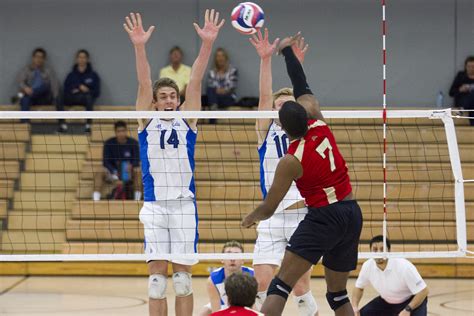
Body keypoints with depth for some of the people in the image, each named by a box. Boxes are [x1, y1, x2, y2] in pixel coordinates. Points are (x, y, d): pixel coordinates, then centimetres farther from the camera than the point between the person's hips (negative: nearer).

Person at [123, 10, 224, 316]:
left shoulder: (187, 121, 9)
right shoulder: (147, 123, 7)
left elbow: (196, 82, -3)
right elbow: (144, 84, -7)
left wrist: (207, 43, -14)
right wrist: (140, 47, -21)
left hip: (184, 205, 1)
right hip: (154, 206, 0)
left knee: (183, 276, 1)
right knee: (157, 275, -3)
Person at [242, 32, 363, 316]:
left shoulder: (291, 161, -11)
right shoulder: (318, 123, 1)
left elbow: (269, 208, -3)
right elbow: (302, 87, 17)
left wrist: (251, 218, 18)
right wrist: (287, 51, 26)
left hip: (324, 218, -7)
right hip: (353, 215, 7)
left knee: (280, 286, -11)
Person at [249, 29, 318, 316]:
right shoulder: (267, 131, 9)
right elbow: (265, 96, -2)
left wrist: (297, 64, -19)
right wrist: (266, 59, -15)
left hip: (304, 215, -1)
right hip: (272, 218, 1)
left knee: (300, 287, -2)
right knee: (263, 285, -8)